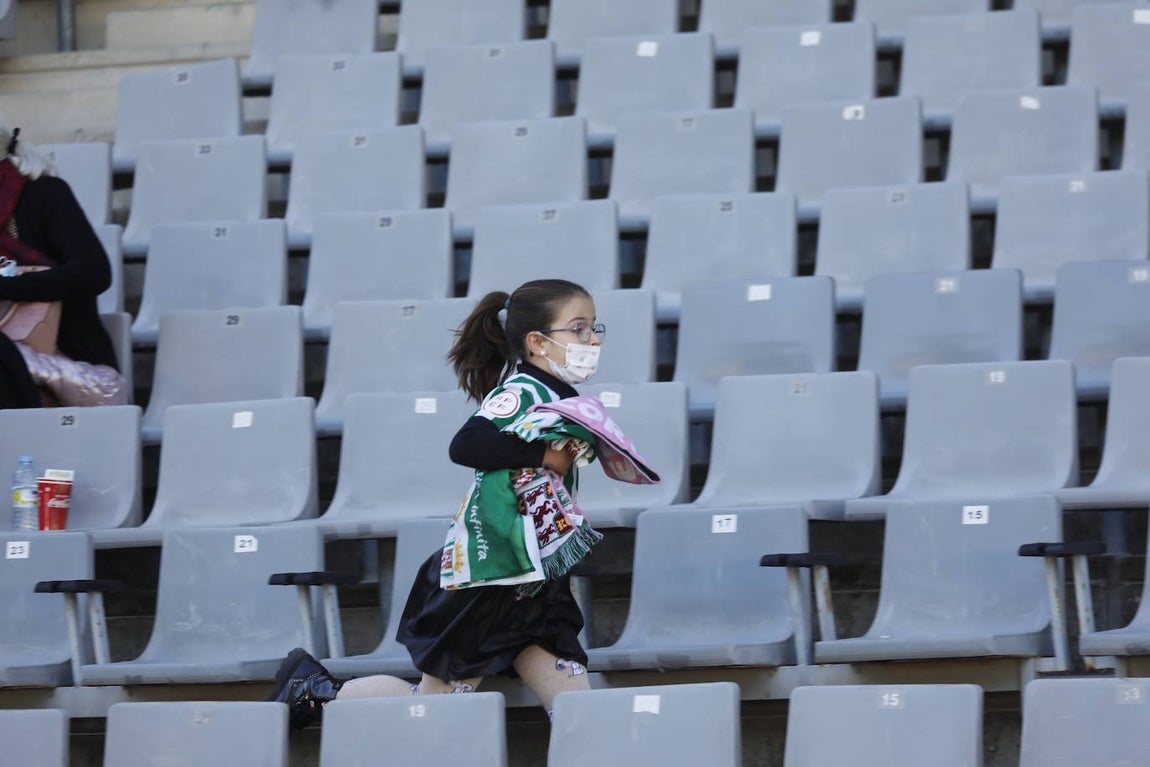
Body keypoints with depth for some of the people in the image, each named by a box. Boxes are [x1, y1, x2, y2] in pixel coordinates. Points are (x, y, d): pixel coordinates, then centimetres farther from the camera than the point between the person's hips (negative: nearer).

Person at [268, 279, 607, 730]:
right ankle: (316, 689, 24)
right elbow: (467, 446, -35)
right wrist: (547, 455, -30)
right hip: (482, 581, -8)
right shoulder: (522, 392, -17)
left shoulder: (562, 398, 10)